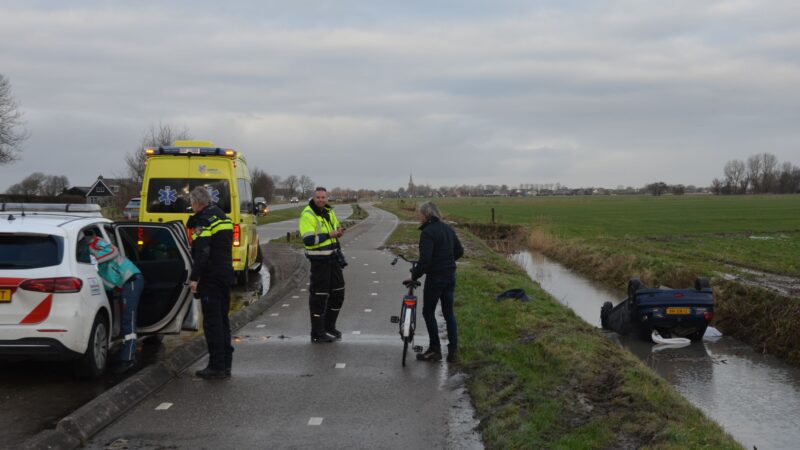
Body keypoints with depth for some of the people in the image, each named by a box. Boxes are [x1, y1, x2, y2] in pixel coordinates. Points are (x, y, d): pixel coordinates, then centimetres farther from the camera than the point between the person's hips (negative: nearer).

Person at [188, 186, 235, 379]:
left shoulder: (204, 221, -14)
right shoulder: (223, 217, 16)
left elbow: (202, 253, -22)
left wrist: (194, 278, -22)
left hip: (211, 278, -9)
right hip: (226, 274, 9)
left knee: (212, 321, -6)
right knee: (223, 319, 15)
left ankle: (217, 366, -5)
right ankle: (226, 363, 19)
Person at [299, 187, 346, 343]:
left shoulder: (329, 211, 9)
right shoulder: (308, 215, -16)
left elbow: (336, 225, 26)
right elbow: (308, 240, -24)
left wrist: (338, 232, 2)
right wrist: (329, 235, -24)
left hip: (333, 258, 8)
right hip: (319, 260, -8)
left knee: (338, 292, 14)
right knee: (319, 296, -3)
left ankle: (329, 326, 29)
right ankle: (317, 333, 7)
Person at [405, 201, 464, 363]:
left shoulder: (428, 232, -17)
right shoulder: (448, 229, 8)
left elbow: (424, 259, -24)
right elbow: (459, 251, 14)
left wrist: (414, 276, -15)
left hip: (435, 278, -8)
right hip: (450, 277, 8)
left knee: (428, 312, 7)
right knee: (449, 313, 13)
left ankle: (435, 350, 11)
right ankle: (453, 351, 13)